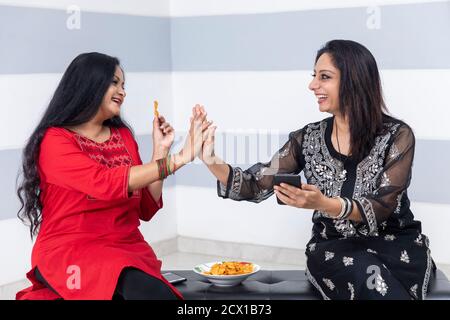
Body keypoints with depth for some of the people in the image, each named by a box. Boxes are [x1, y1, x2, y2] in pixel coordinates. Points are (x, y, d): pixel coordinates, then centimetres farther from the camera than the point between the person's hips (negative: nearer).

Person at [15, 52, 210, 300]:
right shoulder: (55, 141, -6)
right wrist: (176, 160, -26)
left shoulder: (123, 136, 13)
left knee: (159, 291, -28)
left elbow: (146, 210, 11)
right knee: (152, 292, -33)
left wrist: (160, 151, 2)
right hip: (69, 253, -5)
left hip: (127, 249, 6)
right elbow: (106, 183, -23)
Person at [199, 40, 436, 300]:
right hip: (333, 248, 1)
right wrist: (213, 162, -19)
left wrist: (322, 204, -33)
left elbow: (381, 207, -16)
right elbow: (258, 185, -1)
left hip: (395, 245, -1)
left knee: (377, 282, -34)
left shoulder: (397, 135, -6)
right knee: (369, 277, -32)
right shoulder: (308, 138, 2)